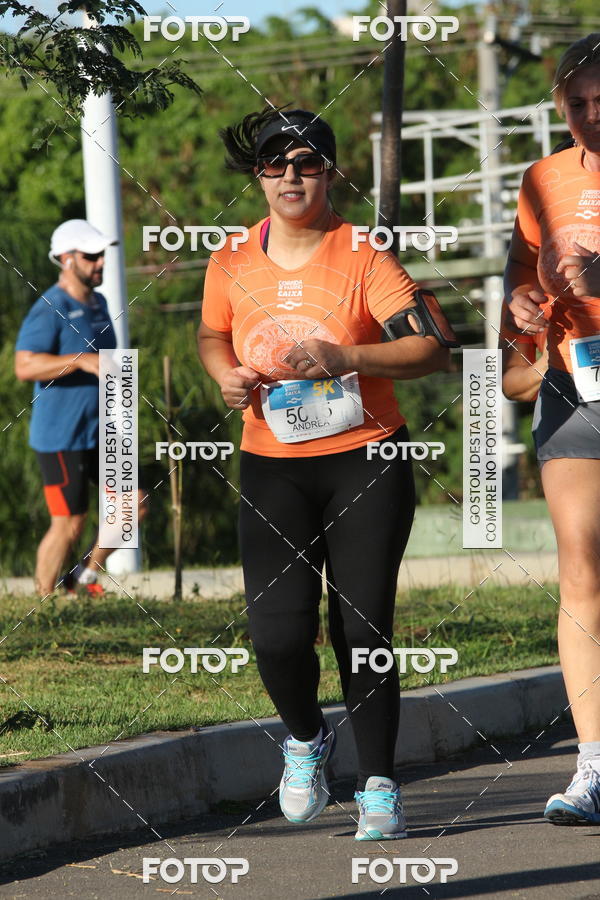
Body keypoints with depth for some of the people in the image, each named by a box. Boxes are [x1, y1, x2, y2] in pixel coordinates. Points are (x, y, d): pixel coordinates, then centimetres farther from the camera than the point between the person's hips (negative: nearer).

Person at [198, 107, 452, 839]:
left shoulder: (363, 257, -7)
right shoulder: (233, 262, 4)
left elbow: (432, 349, -13)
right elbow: (212, 335, 23)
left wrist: (345, 357, -25)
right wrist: (226, 374, 0)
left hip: (367, 462, -2)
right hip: (272, 470, 2)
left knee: (362, 628, -4)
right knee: (278, 632, -10)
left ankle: (378, 786, 10)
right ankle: (305, 738, 22)